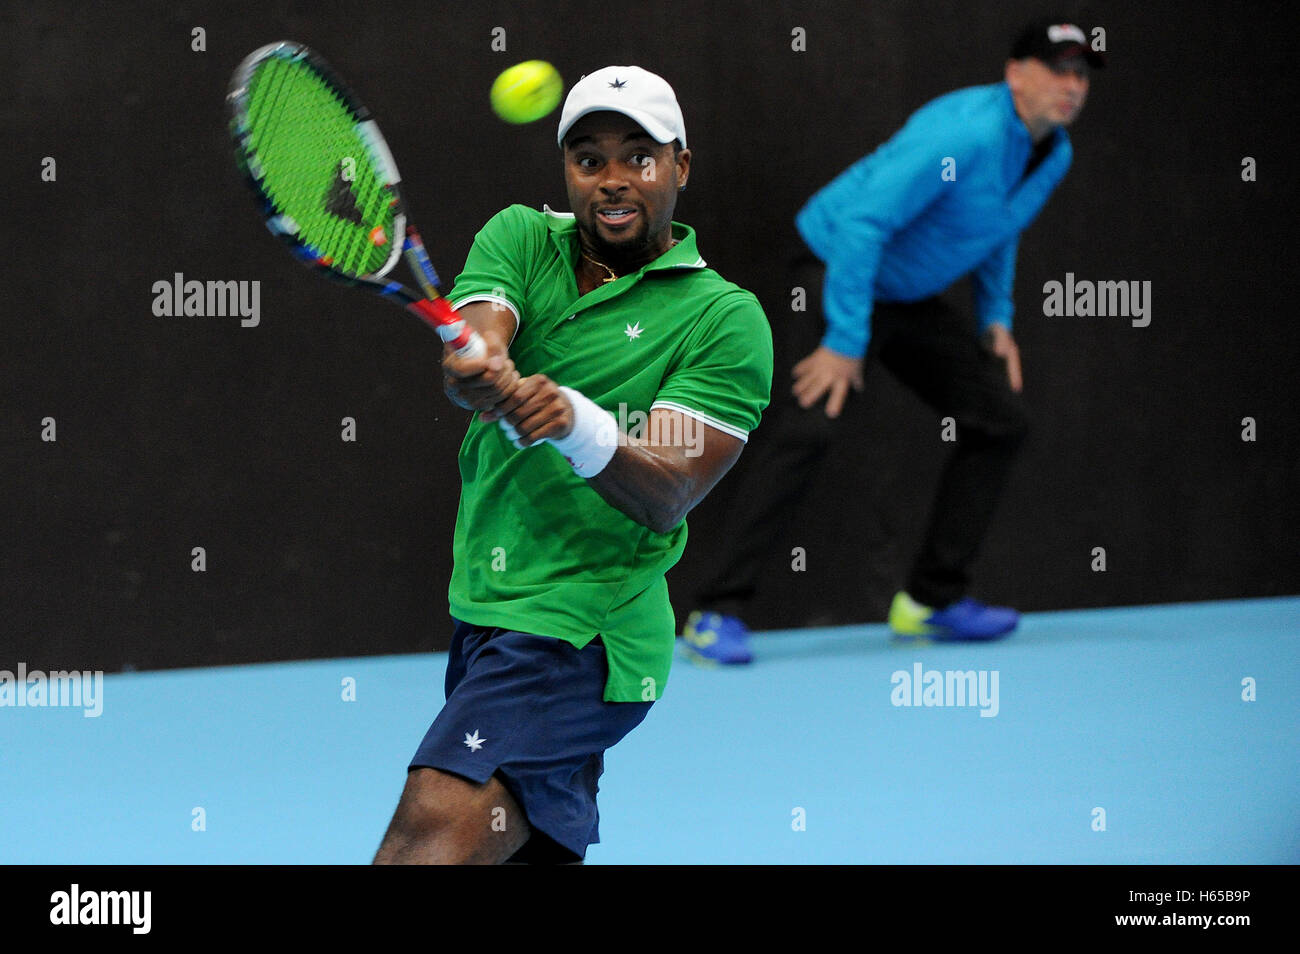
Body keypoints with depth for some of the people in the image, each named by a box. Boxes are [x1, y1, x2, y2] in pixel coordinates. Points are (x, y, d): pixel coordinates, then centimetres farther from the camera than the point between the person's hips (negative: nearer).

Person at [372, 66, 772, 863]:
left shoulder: (725, 318, -6)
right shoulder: (522, 239, 8)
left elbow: (668, 495, -17)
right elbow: (468, 348, -13)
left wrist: (578, 425, -37)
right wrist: (480, 375, -38)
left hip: (577, 632, -7)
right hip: (484, 611, 7)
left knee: (431, 832, -23)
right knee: (542, 853, 17)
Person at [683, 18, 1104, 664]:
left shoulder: (1054, 154, 0)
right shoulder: (963, 134, -29)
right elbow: (862, 222, -32)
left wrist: (994, 316, 10)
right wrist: (844, 342, -32)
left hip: (911, 297, 9)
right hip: (839, 268, -9)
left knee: (1000, 418, 7)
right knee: (808, 428, -25)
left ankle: (931, 601, 16)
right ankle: (716, 615, -23)